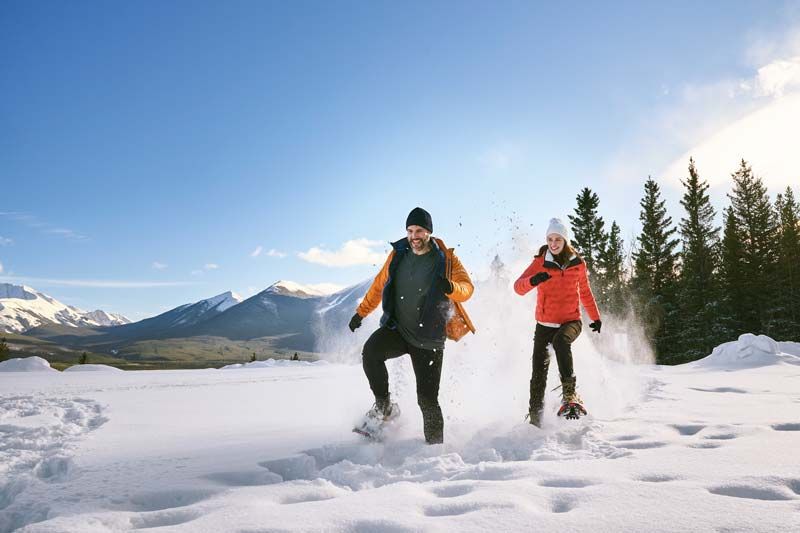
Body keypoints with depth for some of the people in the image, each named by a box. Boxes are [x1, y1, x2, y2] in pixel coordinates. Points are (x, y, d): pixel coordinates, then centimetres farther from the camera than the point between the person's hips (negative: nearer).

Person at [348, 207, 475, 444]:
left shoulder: (445, 259, -7)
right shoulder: (398, 254, 2)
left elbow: (467, 287, -8)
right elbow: (379, 284, 14)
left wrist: (451, 287, -31)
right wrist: (361, 312, 15)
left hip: (428, 339, -2)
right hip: (396, 329, 3)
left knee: (427, 399, -2)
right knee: (370, 351, -28)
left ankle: (435, 444, 20)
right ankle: (384, 406, -7)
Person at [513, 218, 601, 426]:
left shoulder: (578, 264, 3)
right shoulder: (540, 262, -2)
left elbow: (585, 292, 19)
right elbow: (518, 287, -13)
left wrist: (595, 317, 23)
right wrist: (532, 281, -34)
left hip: (570, 321, 0)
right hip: (544, 324, 0)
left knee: (561, 341, -35)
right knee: (539, 369, -3)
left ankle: (569, 393, -29)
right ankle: (535, 415, 11)